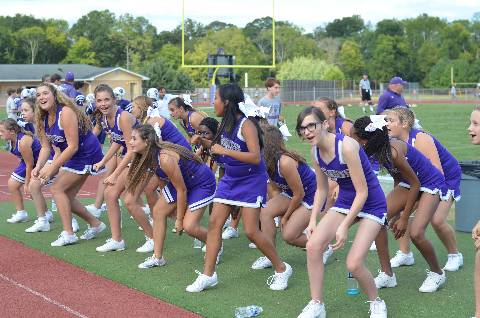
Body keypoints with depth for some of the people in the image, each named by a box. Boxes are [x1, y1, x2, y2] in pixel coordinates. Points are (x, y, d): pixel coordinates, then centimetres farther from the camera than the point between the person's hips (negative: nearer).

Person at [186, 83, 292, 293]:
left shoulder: (246, 125, -21)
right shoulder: (226, 124, 3)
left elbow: (255, 157, -30)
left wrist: (224, 150, -29)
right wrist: (205, 142, 1)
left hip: (251, 181, -8)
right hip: (230, 179, 8)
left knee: (251, 231, -9)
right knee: (214, 223, 0)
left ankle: (281, 269, 11)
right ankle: (208, 275, 7)